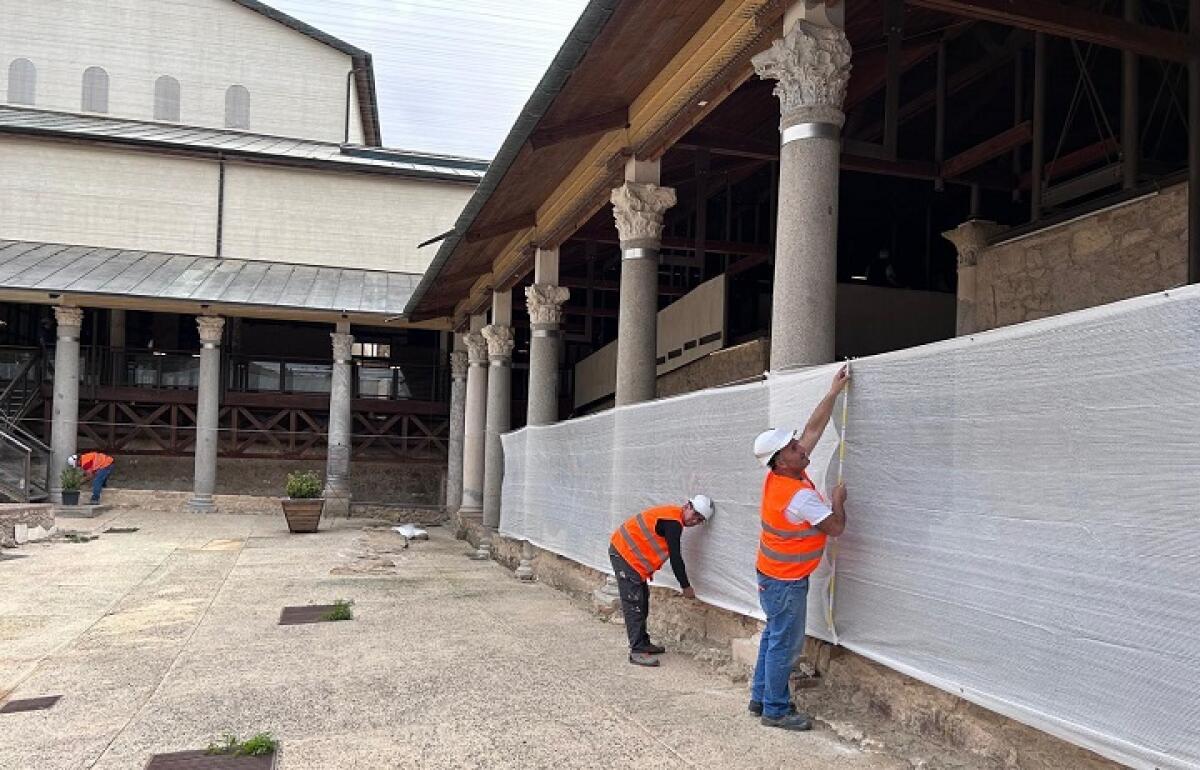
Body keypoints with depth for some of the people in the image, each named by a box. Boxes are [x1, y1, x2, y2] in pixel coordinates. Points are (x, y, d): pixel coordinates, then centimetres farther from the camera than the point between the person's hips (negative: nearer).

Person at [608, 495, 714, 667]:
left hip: (625, 552, 11)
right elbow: (675, 558, -16)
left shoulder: (672, 517, 12)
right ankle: (637, 651, -11)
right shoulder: (673, 522, -19)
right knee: (634, 605, -11)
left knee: (642, 601, 15)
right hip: (624, 554, -11)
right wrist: (686, 587, -6)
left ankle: (643, 643, 23)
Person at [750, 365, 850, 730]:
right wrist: (838, 499, 1)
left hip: (773, 576, 9)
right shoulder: (800, 496, -27)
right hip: (786, 582, -9)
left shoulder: (779, 476, -3)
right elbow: (835, 527, -17)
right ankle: (776, 710, 10)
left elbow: (814, 428, 3)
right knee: (786, 645, 0)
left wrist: (834, 392, 4)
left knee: (774, 637, 18)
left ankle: (761, 697, 27)